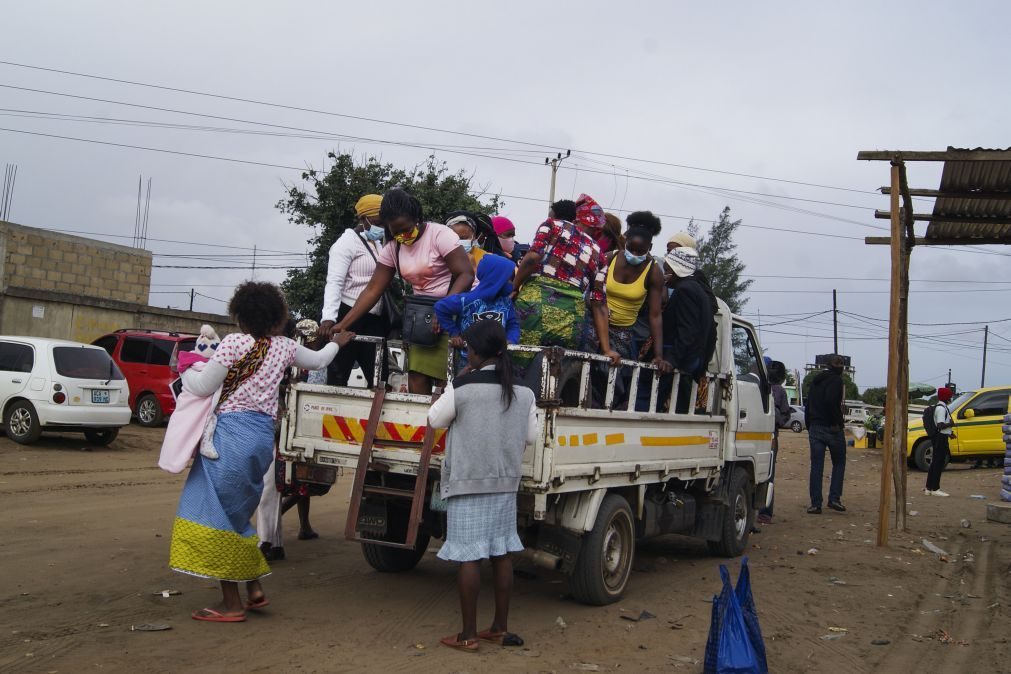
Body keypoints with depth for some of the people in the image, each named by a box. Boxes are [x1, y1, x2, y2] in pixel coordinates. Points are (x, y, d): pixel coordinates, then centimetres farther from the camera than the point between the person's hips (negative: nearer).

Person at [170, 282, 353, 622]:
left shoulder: (234, 342, -6)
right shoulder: (284, 347, 11)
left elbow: (204, 386, -5)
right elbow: (318, 360, 30)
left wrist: (183, 370, 16)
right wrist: (337, 342, 50)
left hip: (232, 434, -7)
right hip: (263, 436, 7)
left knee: (216, 515, 0)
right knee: (235, 514, 19)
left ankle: (231, 604, 2)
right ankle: (255, 588, 19)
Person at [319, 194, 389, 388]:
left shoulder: (377, 244, 19)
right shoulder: (348, 241, -6)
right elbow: (334, 282, -17)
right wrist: (328, 317, -30)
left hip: (374, 319, 8)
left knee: (379, 377, 6)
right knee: (338, 378, -5)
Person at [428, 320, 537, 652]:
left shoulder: (462, 388, -13)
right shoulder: (523, 393, 1)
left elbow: (435, 419, 0)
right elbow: (530, 436, 7)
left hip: (467, 482, -5)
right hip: (506, 482, 5)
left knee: (469, 556, -1)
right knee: (501, 554, 12)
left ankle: (468, 634, 4)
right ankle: (500, 628, 21)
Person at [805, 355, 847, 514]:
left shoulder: (815, 380, 15)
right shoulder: (836, 380, -9)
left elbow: (808, 405, 17)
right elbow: (830, 401, -25)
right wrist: (836, 422, -17)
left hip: (815, 428, 6)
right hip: (832, 429, -5)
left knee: (816, 467, 4)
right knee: (839, 464, 11)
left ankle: (815, 503, 0)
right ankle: (834, 498, 2)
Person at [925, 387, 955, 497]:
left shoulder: (939, 407, 16)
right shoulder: (942, 408, -16)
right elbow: (940, 425, -25)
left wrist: (948, 433, 16)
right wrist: (951, 424, -10)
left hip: (938, 437, 10)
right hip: (941, 438, -10)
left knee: (935, 463, 13)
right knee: (938, 463, -6)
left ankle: (928, 488, 18)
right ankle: (935, 489, -3)